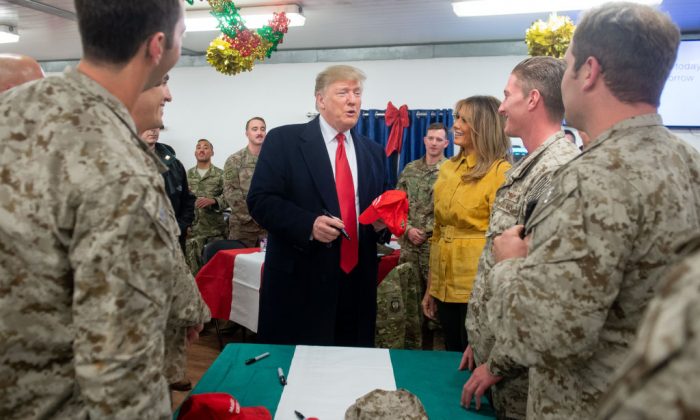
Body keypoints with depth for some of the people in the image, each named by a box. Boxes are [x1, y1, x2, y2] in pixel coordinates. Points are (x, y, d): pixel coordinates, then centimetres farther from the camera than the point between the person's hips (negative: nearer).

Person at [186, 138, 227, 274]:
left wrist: (213, 201, -21)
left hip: (215, 228, -2)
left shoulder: (220, 174, 3)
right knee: (193, 266, 1)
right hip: (193, 228, 2)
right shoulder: (188, 174, 12)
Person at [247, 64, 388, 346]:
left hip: (358, 284, 5)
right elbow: (260, 200, -9)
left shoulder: (373, 152, 13)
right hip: (299, 282, -4)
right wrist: (308, 224, -22)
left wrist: (382, 223, -5)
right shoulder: (283, 140, -3)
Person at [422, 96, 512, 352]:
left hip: (479, 286, -6)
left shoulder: (501, 172, -11)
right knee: (452, 357, 19)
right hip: (445, 282, 6)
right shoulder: (447, 169, 9)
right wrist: (430, 287, 12)